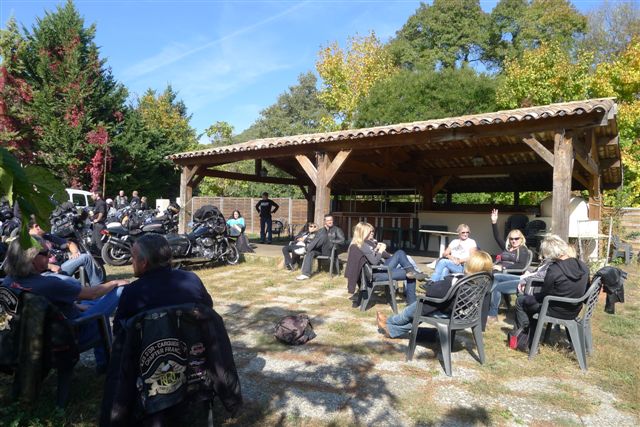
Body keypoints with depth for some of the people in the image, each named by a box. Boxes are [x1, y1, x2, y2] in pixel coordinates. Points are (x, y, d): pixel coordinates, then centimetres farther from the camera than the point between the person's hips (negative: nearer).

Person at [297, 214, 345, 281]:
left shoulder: (337, 230, 10)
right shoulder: (321, 231, 23)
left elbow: (342, 240, -3)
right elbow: (314, 239, 16)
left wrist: (330, 241, -10)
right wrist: (309, 244, -7)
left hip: (330, 251, -4)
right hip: (320, 250, 4)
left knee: (324, 236, -30)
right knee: (310, 252, -28)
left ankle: (308, 248, -28)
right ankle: (306, 274, -34)